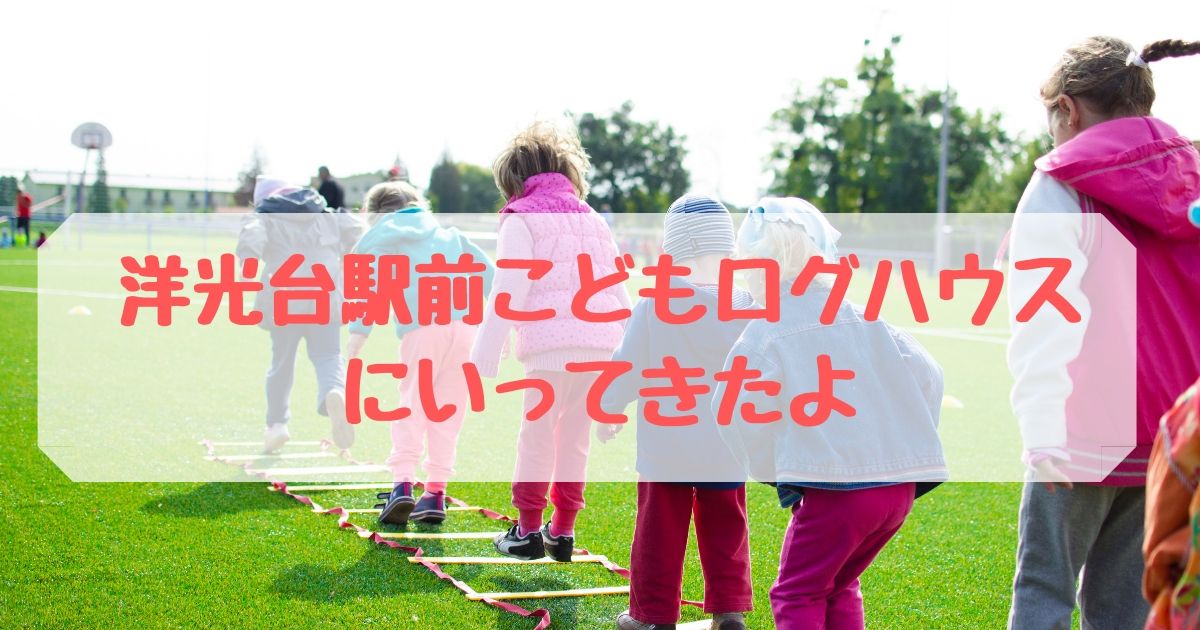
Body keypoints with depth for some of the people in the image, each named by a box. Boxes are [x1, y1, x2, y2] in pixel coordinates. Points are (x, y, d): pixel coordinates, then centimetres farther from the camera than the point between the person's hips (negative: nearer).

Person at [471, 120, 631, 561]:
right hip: (602, 343, 6)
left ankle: (528, 530, 6)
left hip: (552, 342, -6)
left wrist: (484, 358, -5)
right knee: (576, 438, 13)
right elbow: (619, 293, 23)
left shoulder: (521, 219, 6)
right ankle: (563, 531, 15)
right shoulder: (594, 220, 25)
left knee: (537, 435, 3)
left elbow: (509, 293, -5)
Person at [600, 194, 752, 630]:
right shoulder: (744, 309, -8)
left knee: (660, 532, 8)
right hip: (726, 450, 2)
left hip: (666, 448, -2)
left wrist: (609, 410, 12)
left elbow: (627, 368, -6)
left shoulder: (653, 308, -14)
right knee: (725, 530, 15)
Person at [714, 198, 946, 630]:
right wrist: (907, 446, 18)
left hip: (835, 486, -6)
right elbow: (926, 375, 10)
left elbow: (743, 413, -8)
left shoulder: (765, 333, -3)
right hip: (900, 485, 6)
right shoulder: (863, 319, 12)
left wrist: (771, 470, 8)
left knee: (797, 595, 6)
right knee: (839, 587, 24)